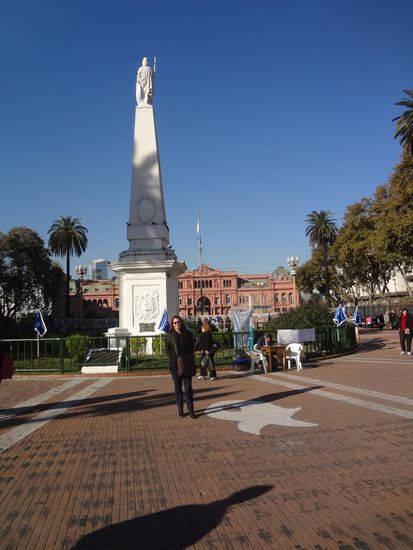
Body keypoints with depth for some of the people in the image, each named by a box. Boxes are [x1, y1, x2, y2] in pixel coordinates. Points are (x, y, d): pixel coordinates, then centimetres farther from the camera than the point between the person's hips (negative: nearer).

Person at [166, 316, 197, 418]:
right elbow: (168, 349, 6)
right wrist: (173, 360, -2)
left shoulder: (188, 334, 4)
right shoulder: (170, 335, 2)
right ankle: (180, 409, 16)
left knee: (188, 387, -1)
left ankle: (191, 410, 5)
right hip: (175, 365, 0)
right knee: (178, 387, 8)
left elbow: (191, 348, 9)